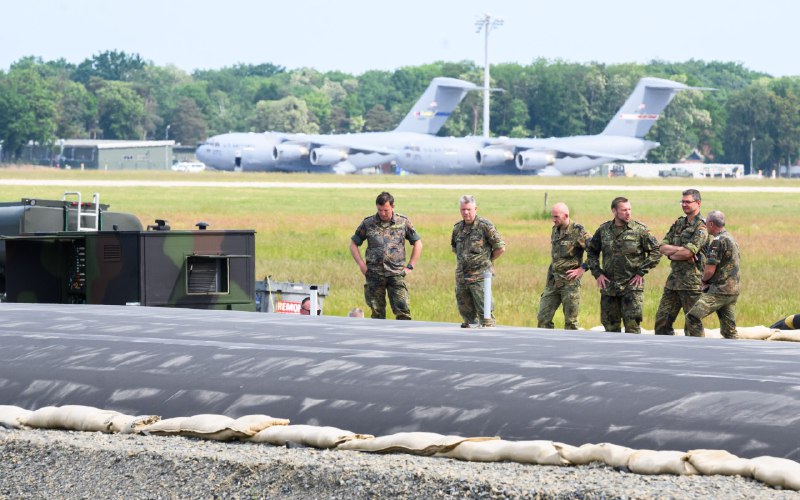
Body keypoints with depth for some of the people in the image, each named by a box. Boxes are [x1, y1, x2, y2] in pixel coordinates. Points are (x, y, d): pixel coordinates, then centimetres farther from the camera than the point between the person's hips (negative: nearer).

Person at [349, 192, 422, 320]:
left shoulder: (403, 222, 5)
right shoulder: (368, 224, 5)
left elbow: (417, 243, 12)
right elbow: (353, 244, 13)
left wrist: (410, 266, 4)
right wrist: (362, 265, 2)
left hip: (397, 274, -1)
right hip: (374, 274, 1)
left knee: (403, 311, -11)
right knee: (377, 313, 4)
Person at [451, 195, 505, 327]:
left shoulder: (485, 226, -8)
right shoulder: (457, 228, 11)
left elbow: (500, 248, -5)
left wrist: (487, 260, 2)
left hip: (479, 276, -6)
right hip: (461, 275, 6)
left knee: (484, 311, -9)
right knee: (465, 310, 11)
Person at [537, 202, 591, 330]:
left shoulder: (578, 232, -11)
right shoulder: (555, 230, 11)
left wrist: (583, 268, -14)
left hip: (570, 282, -7)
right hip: (552, 281, 7)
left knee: (570, 321, 0)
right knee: (543, 318, 3)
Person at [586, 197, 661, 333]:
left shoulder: (640, 230, -4)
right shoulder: (603, 230, 5)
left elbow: (655, 251, -1)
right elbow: (591, 251, 18)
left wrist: (641, 272, -6)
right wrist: (597, 273, 7)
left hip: (632, 286, -3)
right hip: (608, 285, 3)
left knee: (632, 323, -10)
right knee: (610, 325, 8)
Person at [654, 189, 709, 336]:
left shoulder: (701, 227, -9)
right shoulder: (679, 223, 15)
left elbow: (687, 253, -20)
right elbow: (662, 247, 7)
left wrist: (671, 254, -3)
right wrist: (679, 249, -11)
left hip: (692, 279, -8)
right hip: (674, 278, 8)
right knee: (662, 320, 7)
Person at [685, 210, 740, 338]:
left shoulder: (718, 241, -13)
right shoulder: (731, 239, 18)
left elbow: (710, 270, -16)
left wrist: (704, 280, 5)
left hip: (720, 291, -10)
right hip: (733, 290, 10)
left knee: (692, 317, -13)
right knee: (729, 330, 11)